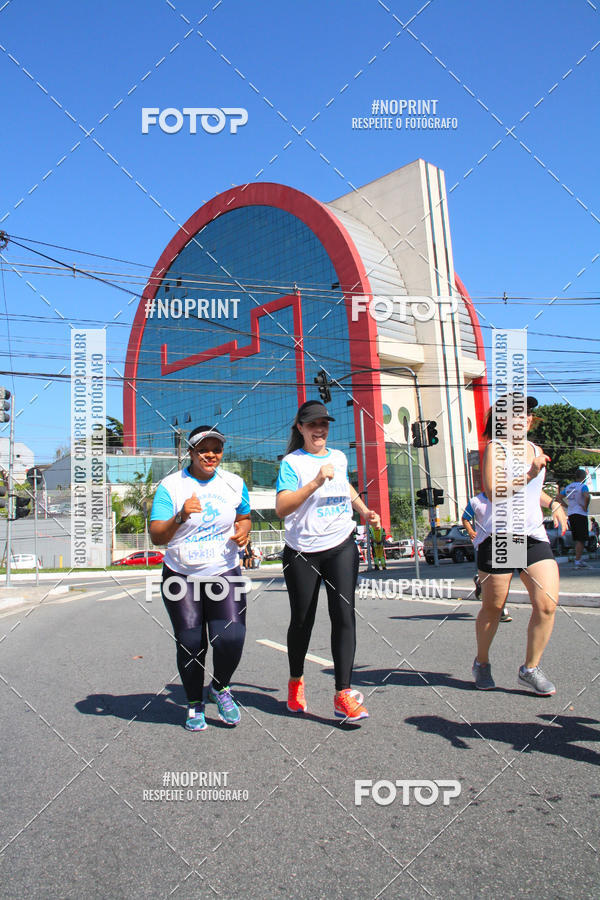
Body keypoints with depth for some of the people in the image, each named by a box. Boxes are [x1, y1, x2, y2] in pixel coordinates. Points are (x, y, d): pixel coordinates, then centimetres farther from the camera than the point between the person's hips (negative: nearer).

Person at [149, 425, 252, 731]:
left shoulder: (234, 484, 4)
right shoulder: (170, 486, -6)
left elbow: (244, 518, 20)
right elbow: (156, 536, -12)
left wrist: (243, 531, -4)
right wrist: (180, 517, -30)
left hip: (224, 573, 2)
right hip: (181, 576, -1)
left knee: (231, 637, -14)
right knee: (190, 645, 1)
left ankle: (220, 688, 18)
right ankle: (194, 705, 27)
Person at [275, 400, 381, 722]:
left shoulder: (339, 458, 12)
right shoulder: (292, 462, -5)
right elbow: (281, 507, -19)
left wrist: (365, 510, 22)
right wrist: (316, 482, -27)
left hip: (341, 547, 3)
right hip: (302, 553, -3)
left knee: (344, 614, -10)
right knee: (302, 620, 8)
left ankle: (343, 694, -7)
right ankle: (296, 681, 33)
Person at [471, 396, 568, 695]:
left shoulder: (535, 449, 17)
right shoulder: (496, 447, -4)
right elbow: (494, 494, -15)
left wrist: (553, 504, 15)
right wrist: (528, 475, -21)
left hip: (534, 535, 6)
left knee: (547, 604, -7)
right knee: (492, 608, 6)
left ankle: (530, 669, 12)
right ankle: (481, 663, 30)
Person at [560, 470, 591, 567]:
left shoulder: (568, 487, 12)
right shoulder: (583, 486, -9)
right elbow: (587, 496, -29)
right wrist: (585, 507, -16)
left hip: (570, 514, 7)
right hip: (580, 514, -7)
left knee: (577, 539, 16)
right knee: (581, 540, -4)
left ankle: (579, 559, 20)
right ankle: (577, 561, -8)